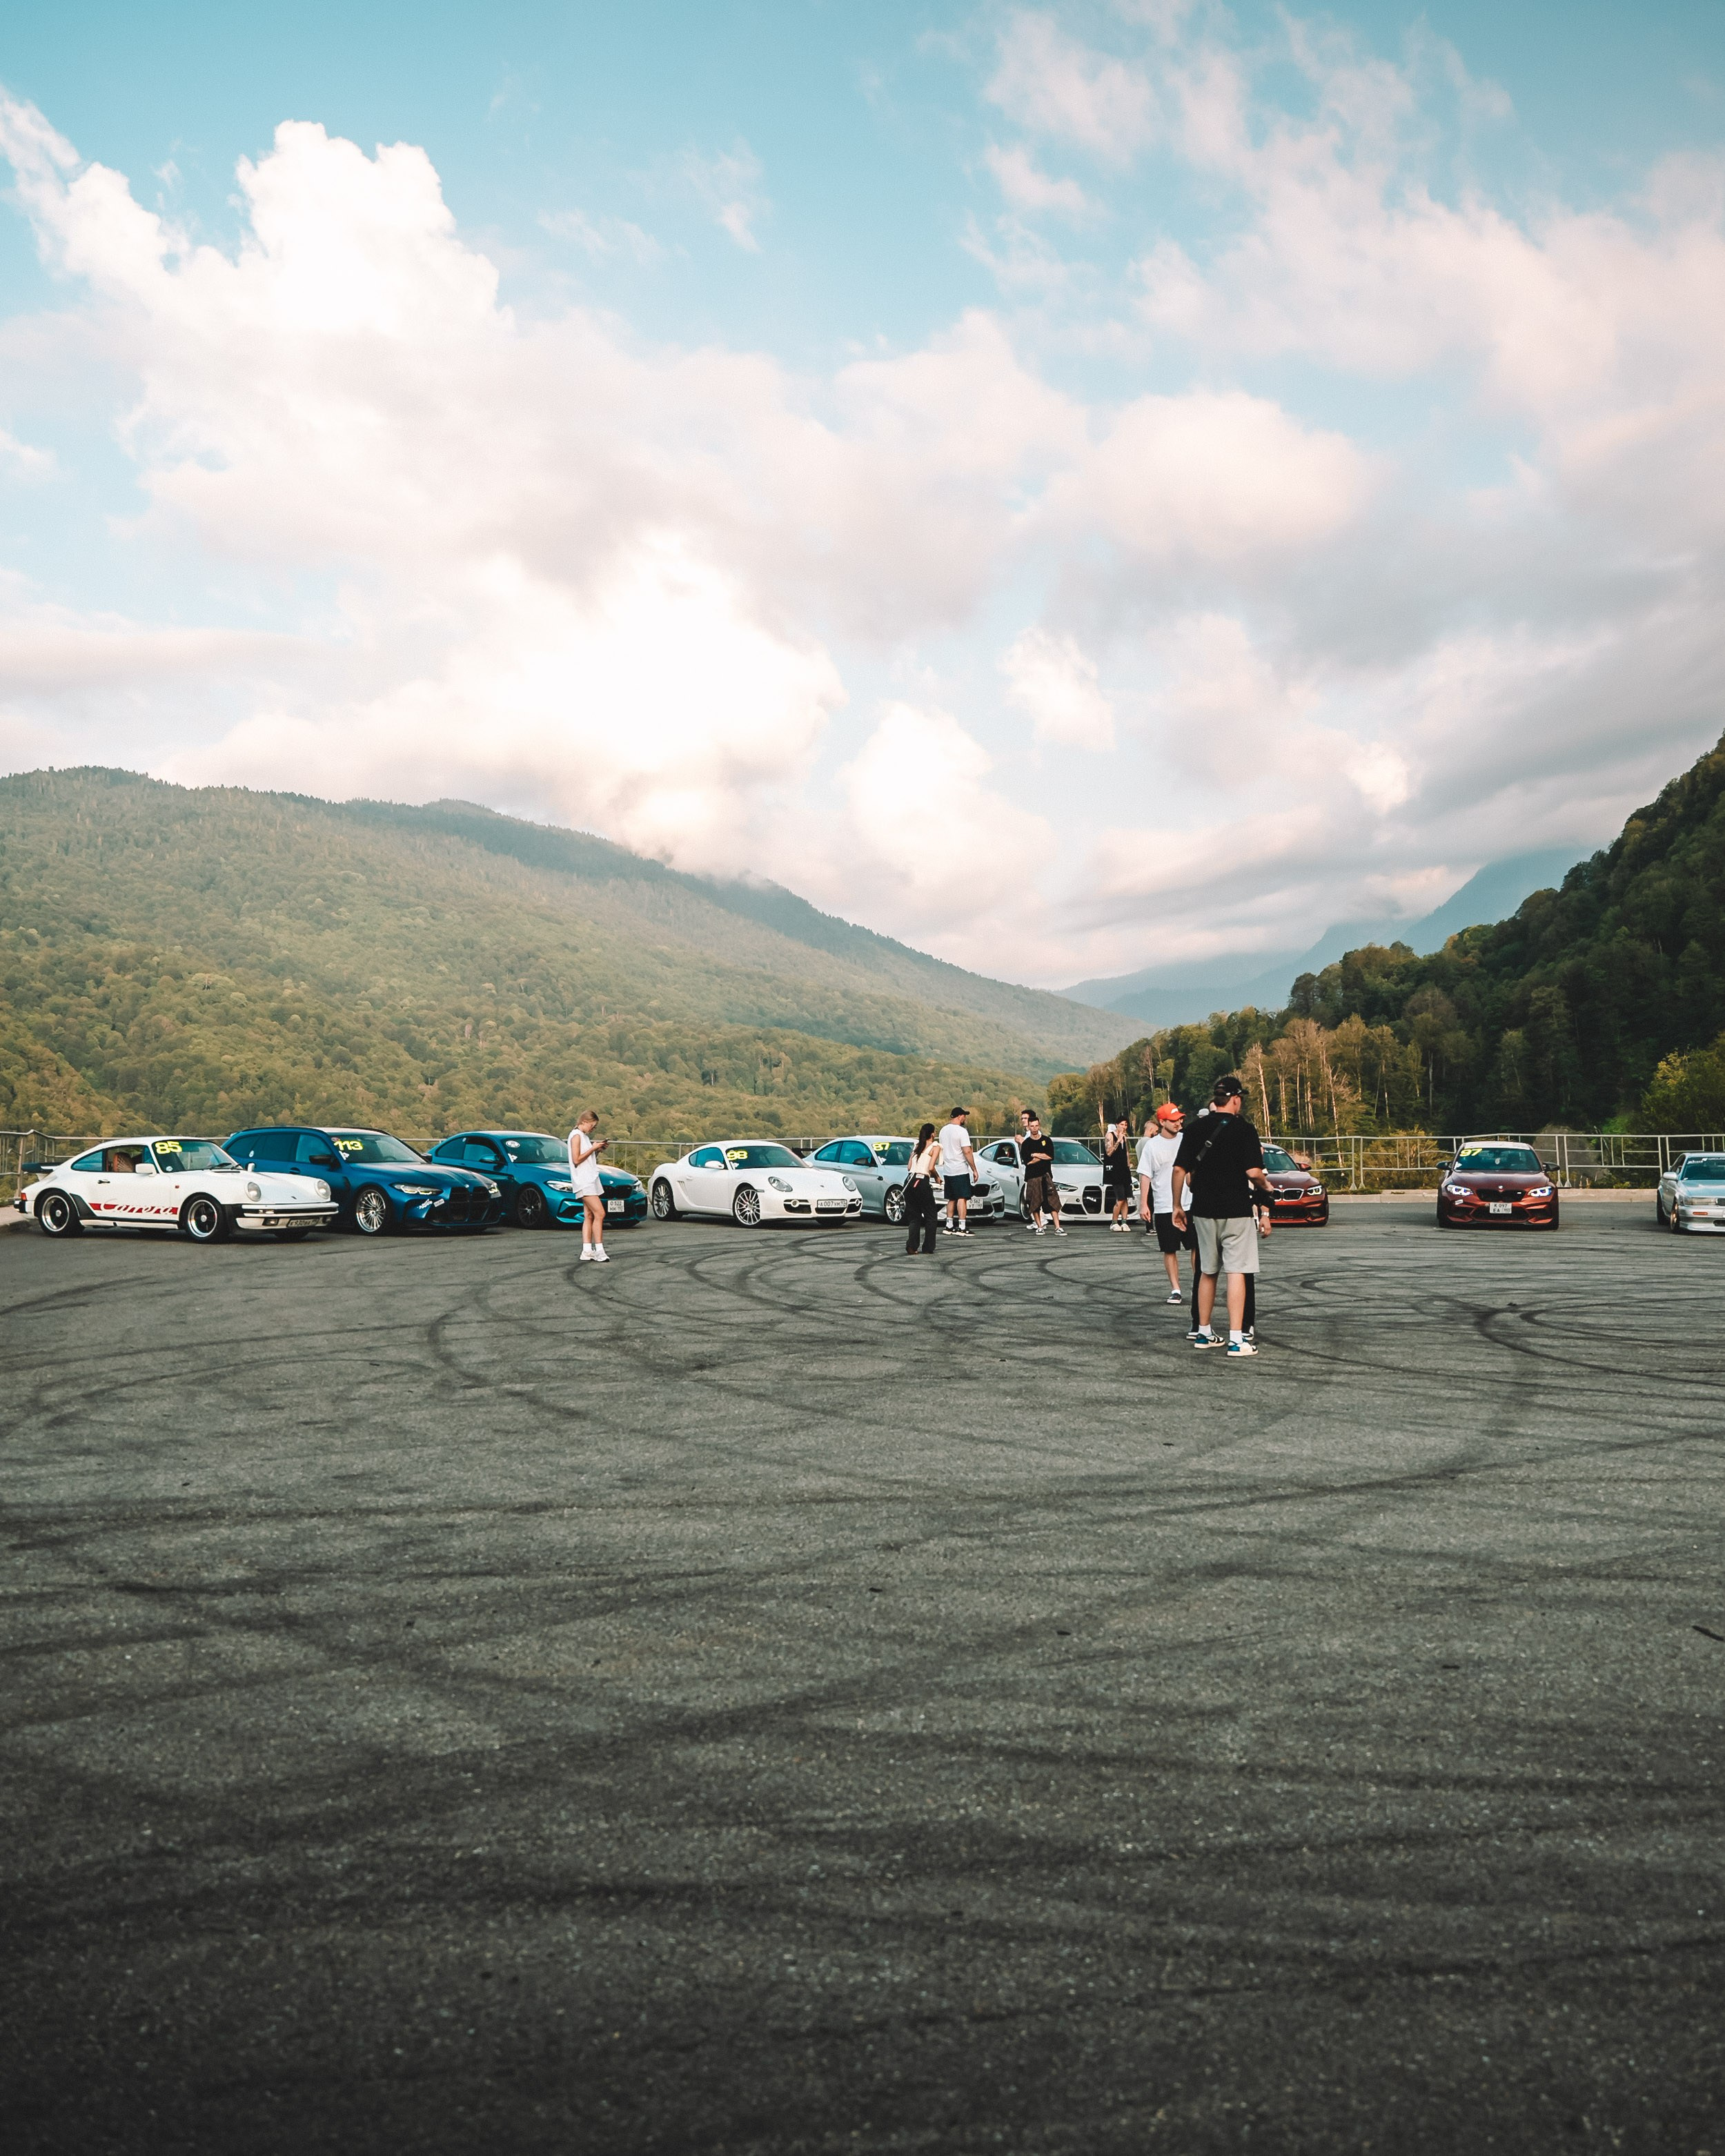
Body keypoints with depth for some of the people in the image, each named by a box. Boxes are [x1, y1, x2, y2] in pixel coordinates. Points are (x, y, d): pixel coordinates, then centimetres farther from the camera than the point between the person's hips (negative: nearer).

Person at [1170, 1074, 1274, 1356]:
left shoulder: (1196, 1128, 4)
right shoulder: (1244, 1129, -8)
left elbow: (1180, 1170, 3)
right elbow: (1254, 1172, -15)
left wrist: (1178, 1206, 12)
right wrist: (1266, 1186, 7)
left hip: (1203, 1210, 5)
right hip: (1236, 1211, -4)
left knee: (1208, 1272, 15)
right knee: (1236, 1272, -2)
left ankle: (1203, 1333, 21)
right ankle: (1237, 1339, -4)